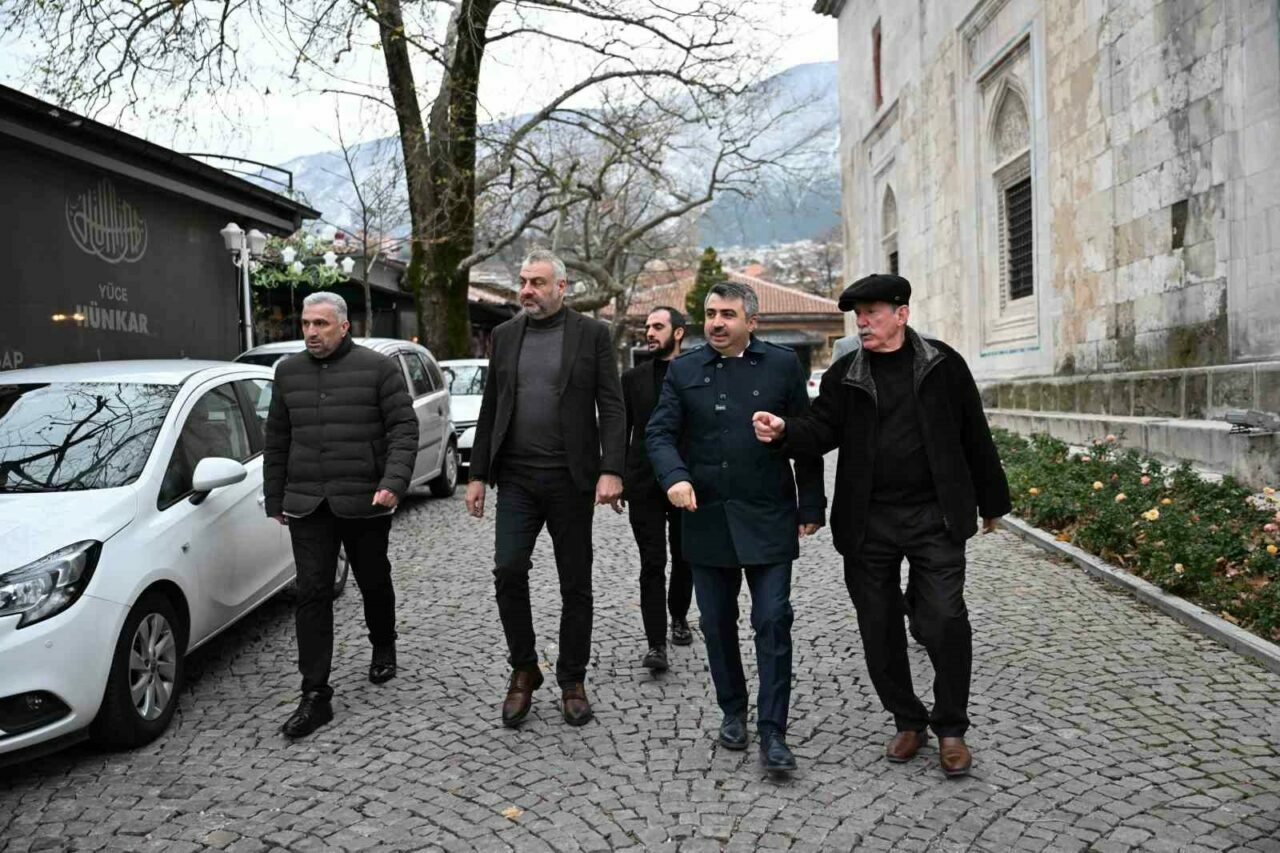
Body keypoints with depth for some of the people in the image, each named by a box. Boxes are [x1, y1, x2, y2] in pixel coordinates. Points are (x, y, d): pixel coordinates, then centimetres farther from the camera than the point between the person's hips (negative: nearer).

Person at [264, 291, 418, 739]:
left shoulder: (378, 368, -4)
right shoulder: (288, 371, 10)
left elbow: (404, 428, -7)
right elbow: (277, 440, 15)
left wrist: (393, 483, -20)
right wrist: (275, 498, 13)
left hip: (364, 501, -3)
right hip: (306, 503, 3)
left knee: (374, 582, 14)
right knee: (312, 594, -2)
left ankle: (383, 649, 41)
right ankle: (315, 697, 2)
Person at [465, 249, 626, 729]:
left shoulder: (592, 334, 0)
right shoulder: (505, 335, 10)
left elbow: (611, 407, -5)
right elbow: (490, 410, 12)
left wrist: (611, 471, -17)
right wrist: (477, 475, 8)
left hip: (570, 478, -2)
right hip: (516, 477, 2)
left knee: (575, 583, 6)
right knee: (508, 570, -7)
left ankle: (572, 681, 21)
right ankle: (524, 671, 14)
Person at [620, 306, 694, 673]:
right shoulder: (633, 378, 6)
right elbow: (621, 432, 9)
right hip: (644, 486, 0)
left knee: (683, 559, 14)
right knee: (652, 564, -4)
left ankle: (679, 616, 38)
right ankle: (656, 644, -4)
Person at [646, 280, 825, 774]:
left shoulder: (783, 365, 4)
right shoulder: (683, 371, 7)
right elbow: (659, 432, 0)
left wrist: (811, 506, 2)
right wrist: (675, 476, -20)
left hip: (768, 519, -2)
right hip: (706, 520, 2)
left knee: (773, 622, -3)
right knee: (718, 624, 12)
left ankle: (772, 733, 6)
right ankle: (732, 712, 30)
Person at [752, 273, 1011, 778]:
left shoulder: (941, 364, 2)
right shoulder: (845, 375, 6)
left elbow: (974, 435, 6)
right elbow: (821, 429, -2)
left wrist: (992, 502, 9)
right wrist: (784, 430, -24)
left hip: (934, 516, -2)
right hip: (868, 523, 2)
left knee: (944, 621, -6)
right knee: (879, 628, 9)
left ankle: (951, 729, 15)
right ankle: (908, 721, 28)